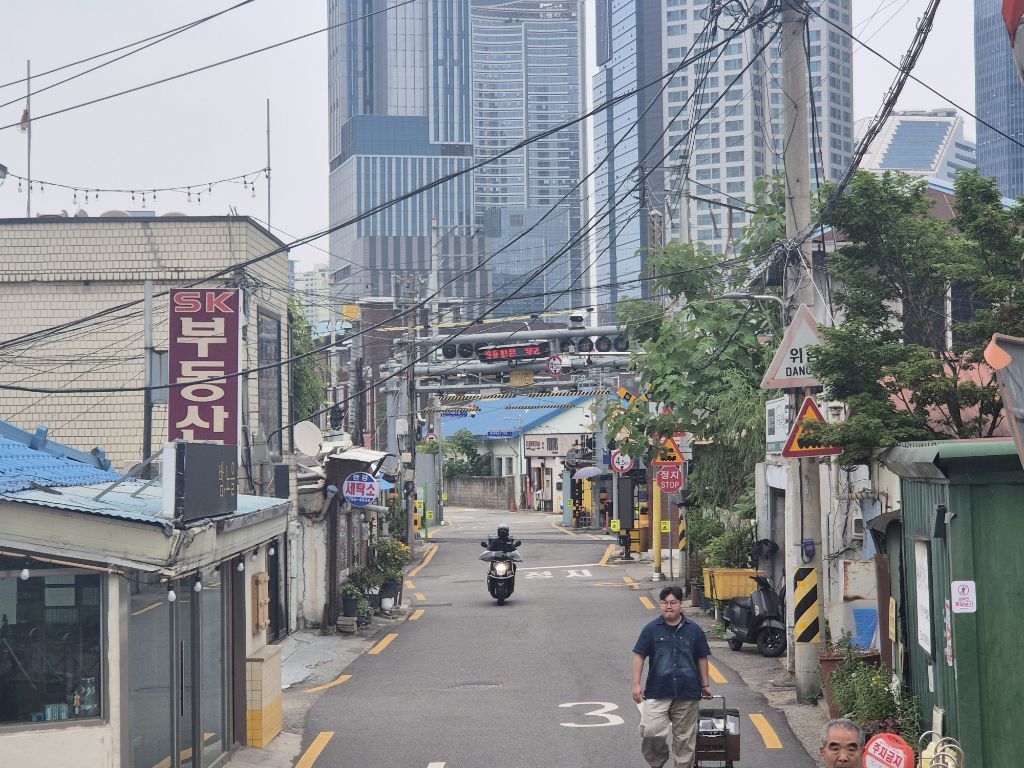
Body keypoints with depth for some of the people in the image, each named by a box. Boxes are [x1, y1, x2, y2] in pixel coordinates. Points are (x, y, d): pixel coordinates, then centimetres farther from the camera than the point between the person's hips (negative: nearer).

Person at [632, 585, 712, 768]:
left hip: (687, 693, 1)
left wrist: (705, 684, 13)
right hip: (657, 692, -1)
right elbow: (639, 656, 1)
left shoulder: (693, 630, 5)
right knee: (651, 731, -10)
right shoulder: (651, 629, 1)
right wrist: (636, 684, -7)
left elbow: (702, 658, 12)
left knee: (684, 736, 7)